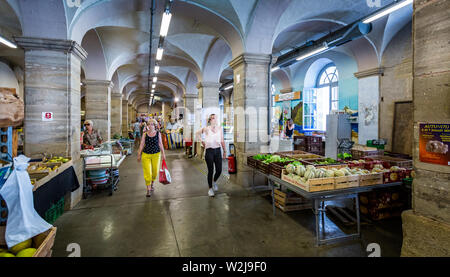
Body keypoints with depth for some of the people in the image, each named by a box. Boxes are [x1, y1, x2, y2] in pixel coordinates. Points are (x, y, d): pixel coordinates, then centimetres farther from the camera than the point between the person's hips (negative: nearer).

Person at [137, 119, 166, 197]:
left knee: (155, 171, 12)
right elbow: (142, 145, 1)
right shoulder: (145, 134, -2)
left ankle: (152, 184, 39)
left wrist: (163, 154, 4)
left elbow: (160, 144, 3)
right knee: (147, 172, -5)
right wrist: (139, 155, 0)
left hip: (156, 154, 1)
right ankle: (148, 189, 7)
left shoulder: (158, 133, -2)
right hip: (146, 155, -1)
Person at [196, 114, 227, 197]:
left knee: (219, 170, 2)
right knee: (211, 171, 0)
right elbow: (197, 133, 15)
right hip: (209, 151, -3)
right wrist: (202, 141, 9)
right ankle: (210, 188, 17)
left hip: (217, 151, 3)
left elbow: (222, 141, 10)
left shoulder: (219, 129, 5)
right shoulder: (206, 129, -2)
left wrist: (224, 151, 8)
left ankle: (214, 182, 34)